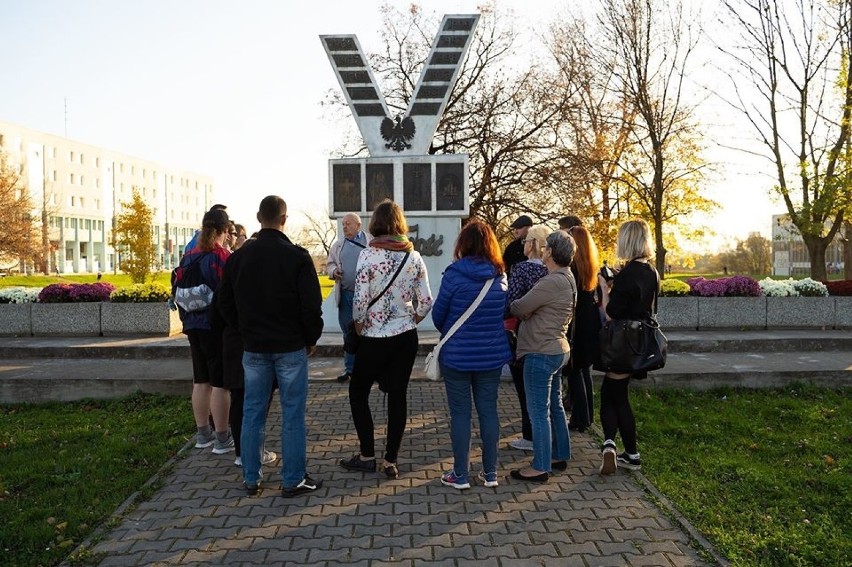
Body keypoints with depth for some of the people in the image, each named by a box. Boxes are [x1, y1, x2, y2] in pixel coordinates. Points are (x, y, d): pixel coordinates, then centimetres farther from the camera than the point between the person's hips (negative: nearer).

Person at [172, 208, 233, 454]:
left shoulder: (189, 257, 7)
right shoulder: (224, 257, -13)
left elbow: (176, 289, 10)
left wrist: (186, 318, 19)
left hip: (194, 325, 7)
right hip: (218, 325, -7)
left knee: (201, 380, 15)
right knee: (220, 383, 0)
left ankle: (203, 434, 23)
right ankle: (222, 439, 5)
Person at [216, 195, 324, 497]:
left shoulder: (239, 257, 2)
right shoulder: (297, 256, -11)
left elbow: (226, 303, 8)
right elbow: (311, 304, -13)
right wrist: (312, 339, 1)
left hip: (254, 347, 4)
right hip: (291, 347, -4)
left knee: (253, 412, 12)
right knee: (293, 413, 3)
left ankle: (250, 478, 21)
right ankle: (294, 480, 10)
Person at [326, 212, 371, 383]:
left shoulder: (371, 242, -1)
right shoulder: (338, 245, 12)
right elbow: (330, 263, 19)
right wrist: (333, 271, -2)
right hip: (346, 295, 4)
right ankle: (349, 368, 21)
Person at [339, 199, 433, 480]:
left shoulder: (368, 255, -12)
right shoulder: (414, 256, 0)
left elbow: (360, 299, -17)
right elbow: (425, 302, 1)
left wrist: (359, 325, 0)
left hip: (376, 338, -4)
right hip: (406, 336, 4)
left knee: (358, 392, 14)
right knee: (398, 396, 9)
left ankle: (367, 455, 17)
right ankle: (391, 461, 14)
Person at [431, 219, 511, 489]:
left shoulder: (454, 274, -12)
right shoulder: (501, 277, 0)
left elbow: (438, 314, -4)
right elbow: (505, 313, 10)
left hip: (457, 355, -3)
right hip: (492, 355, 4)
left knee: (460, 413, 5)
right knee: (488, 411, 12)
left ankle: (460, 475, 14)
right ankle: (490, 472, 21)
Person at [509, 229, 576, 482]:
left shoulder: (552, 282, -23)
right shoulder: (567, 279, 11)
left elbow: (519, 308, -17)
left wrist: (512, 304, 3)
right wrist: (525, 312, -3)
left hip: (541, 353, -10)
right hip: (556, 349, 10)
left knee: (539, 411, -1)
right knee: (554, 406, 19)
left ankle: (540, 467, 9)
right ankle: (560, 456, 31)